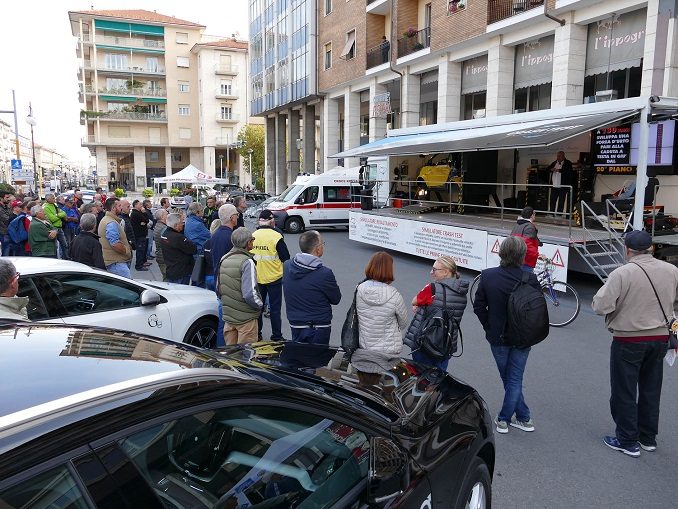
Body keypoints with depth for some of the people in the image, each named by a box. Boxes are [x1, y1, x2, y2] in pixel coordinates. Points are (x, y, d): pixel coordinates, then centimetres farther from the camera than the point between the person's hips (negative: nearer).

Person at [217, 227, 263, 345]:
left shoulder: (224, 259, 4)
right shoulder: (247, 262, -19)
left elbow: (218, 288, 12)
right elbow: (250, 294, -24)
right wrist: (260, 305, -6)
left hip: (228, 316, 7)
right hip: (246, 318, -7)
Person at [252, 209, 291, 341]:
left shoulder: (252, 236, -3)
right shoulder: (276, 236, -15)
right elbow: (286, 258, -11)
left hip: (256, 278, 4)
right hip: (274, 278, -4)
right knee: (275, 308, 6)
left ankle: (256, 334, 24)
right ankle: (276, 336, 11)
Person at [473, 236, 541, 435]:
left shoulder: (487, 276, -15)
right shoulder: (530, 279, -17)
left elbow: (479, 306, -8)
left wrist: (489, 327, 5)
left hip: (497, 336, 0)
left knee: (509, 379, 18)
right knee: (515, 379, 14)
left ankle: (523, 417, 27)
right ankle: (504, 418, 22)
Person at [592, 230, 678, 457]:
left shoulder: (622, 273, -20)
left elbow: (601, 306, -23)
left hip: (629, 341, -5)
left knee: (624, 393, 8)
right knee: (651, 391, 19)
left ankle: (628, 442, 17)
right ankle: (648, 438, 32)